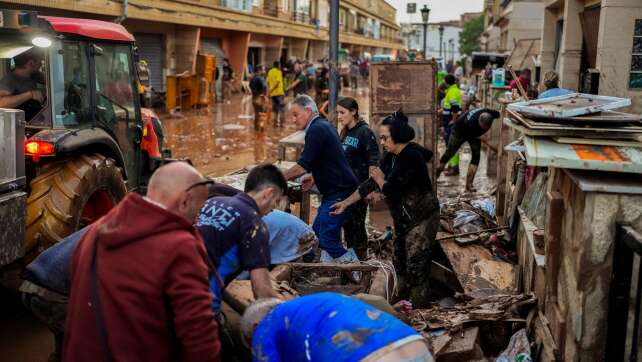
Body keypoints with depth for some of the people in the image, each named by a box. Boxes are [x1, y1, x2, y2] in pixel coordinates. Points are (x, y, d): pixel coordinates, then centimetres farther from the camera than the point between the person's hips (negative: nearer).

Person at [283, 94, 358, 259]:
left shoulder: (316, 130, -17)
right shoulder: (325, 125, 15)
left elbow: (303, 166, -20)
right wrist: (315, 177, 13)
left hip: (339, 192, -11)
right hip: (335, 191, 11)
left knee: (328, 239, -10)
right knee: (317, 234, 13)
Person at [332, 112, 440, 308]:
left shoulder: (411, 157, -22)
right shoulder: (391, 157, 5)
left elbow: (391, 191, -25)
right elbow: (371, 184, 9)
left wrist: (379, 179, -4)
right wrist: (345, 203, 8)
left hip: (421, 219, -9)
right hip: (403, 219, 9)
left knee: (416, 269, -6)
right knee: (400, 263, 16)